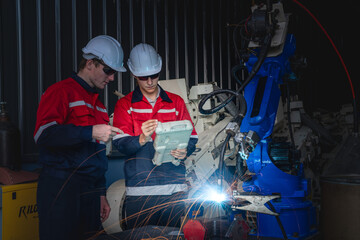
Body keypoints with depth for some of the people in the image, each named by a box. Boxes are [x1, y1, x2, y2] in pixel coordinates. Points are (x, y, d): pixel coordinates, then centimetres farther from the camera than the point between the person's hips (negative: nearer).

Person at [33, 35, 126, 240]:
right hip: (61, 189, -7)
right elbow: (43, 133, -18)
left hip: (90, 191, 7)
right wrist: (90, 132, -23)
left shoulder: (98, 104, 21)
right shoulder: (61, 92, -3)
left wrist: (101, 194, 21)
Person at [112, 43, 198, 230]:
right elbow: (120, 143, -4)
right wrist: (141, 139, -24)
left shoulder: (176, 102, 14)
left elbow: (191, 137, 12)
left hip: (174, 188, 2)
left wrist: (185, 151, -11)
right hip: (139, 190, -2)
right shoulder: (125, 105, 8)